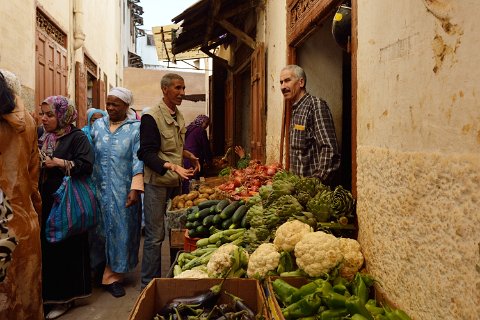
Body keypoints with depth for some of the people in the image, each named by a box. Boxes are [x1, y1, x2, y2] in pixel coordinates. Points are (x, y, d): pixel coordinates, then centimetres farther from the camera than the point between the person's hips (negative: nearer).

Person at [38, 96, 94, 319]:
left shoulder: (77, 137, -8)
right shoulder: (42, 137, 14)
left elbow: (86, 165, -18)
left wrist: (59, 163, -19)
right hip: (44, 200, 7)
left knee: (65, 248, 0)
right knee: (46, 247, 9)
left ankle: (65, 297, 12)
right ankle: (48, 293, 22)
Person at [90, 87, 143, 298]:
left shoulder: (135, 128, -1)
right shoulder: (98, 125, 10)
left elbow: (138, 159, -7)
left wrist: (135, 189, -15)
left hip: (123, 190, -2)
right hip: (100, 188, 3)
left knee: (121, 229, 3)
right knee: (101, 229, 9)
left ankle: (113, 276, 16)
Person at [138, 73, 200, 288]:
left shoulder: (179, 117, 12)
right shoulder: (151, 117, -13)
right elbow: (147, 154, -18)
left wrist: (189, 155, 9)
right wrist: (172, 166, -30)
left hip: (176, 182, 8)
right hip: (157, 183, -8)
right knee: (155, 236, -2)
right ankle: (149, 285, 11)